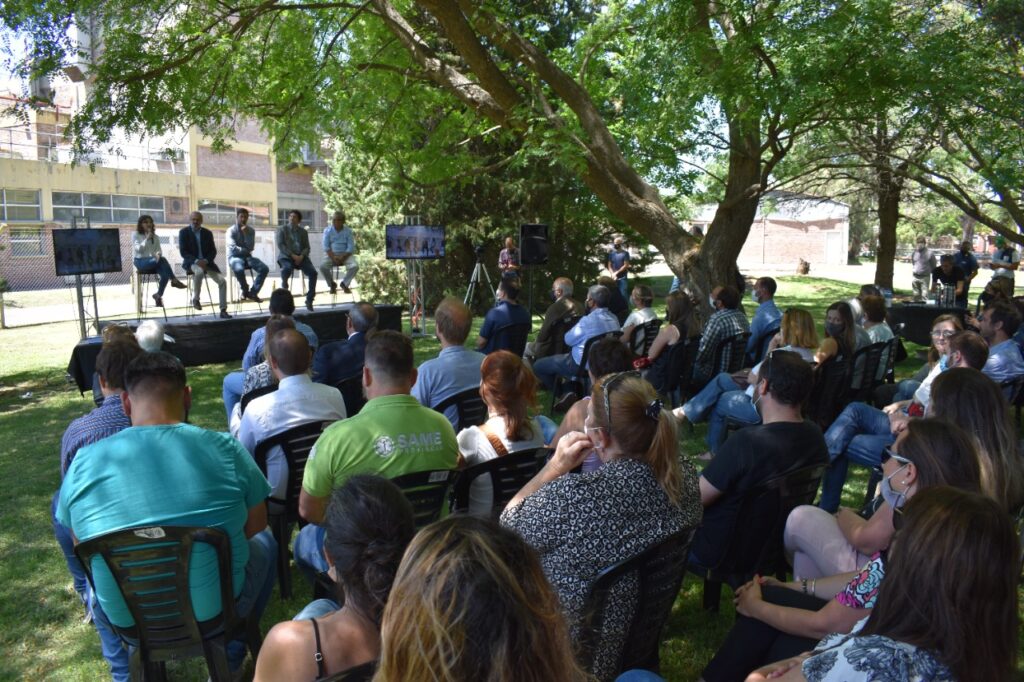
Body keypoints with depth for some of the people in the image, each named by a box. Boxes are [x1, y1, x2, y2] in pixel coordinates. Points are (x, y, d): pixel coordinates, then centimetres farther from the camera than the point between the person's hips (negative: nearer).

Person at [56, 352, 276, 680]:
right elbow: (256, 524, -1)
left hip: (125, 619, 2)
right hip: (217, 609, -2)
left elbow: (81, 545, 6)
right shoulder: (224, 448, -15)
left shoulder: (84, 461, -10)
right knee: (265, 542, 28)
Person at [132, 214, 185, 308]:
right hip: (140, 262, -4)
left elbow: (158, 250, 6)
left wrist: (158, 254, -17)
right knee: (162, 259, -35)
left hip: (154, 262, 4)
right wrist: (147, 239, -16)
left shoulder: (155, 237, 16)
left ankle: (158, 295, -18)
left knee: (165, 274, -30)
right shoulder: (135, 235, 5)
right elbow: (138, 249, -9)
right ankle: (174, 280, -29)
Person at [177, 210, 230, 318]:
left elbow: (213, 251, 5)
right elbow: (183, 252, -7)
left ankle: (223, 310, -9)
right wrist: (196, 261, -22)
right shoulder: (183, 232, 0)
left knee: (222, 281, -16)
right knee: (199, 271, -39)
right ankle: (195, 299, -18)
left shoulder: (207, 233, 9)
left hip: (206, 262, 4)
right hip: (191, 262, -4)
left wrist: (205, 261, -15)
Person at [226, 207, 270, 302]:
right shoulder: (231, 230, -3)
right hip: (234, 257, -4)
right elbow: (233, 248, -13)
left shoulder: (251, 231, 8)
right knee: (239, 269, -39)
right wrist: (245, 250, -3)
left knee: (264, 268, -21)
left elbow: (251, 248, -5)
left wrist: (246, 234, -13)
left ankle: (253, 292, -10)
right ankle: (245, 290, -9)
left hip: (247, 256, 4)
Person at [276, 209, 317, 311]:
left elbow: (307, 247, 11)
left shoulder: (303, 231, 18)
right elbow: (280, 245, -3)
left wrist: (301, 256, -11)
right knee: (286, 269, -37)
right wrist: (292, 255, -15)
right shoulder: (282, 229, 9)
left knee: (313, 272, -23)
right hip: (286, 256, -3)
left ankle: (309, 300, -14)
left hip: (301, 257, 3)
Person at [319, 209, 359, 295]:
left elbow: (351, 247, -6)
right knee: (322, 266, -30)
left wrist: (342, 258, -20)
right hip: (331, 254, 0)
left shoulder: (348, 231, 1)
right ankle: (332, 284, -1)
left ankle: (344, 283, -2)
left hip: (345, 255, 0)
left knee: (355, 266, -28)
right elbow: (326, 247, -4)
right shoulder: (327, 231, 2)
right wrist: (333, 257, -20)